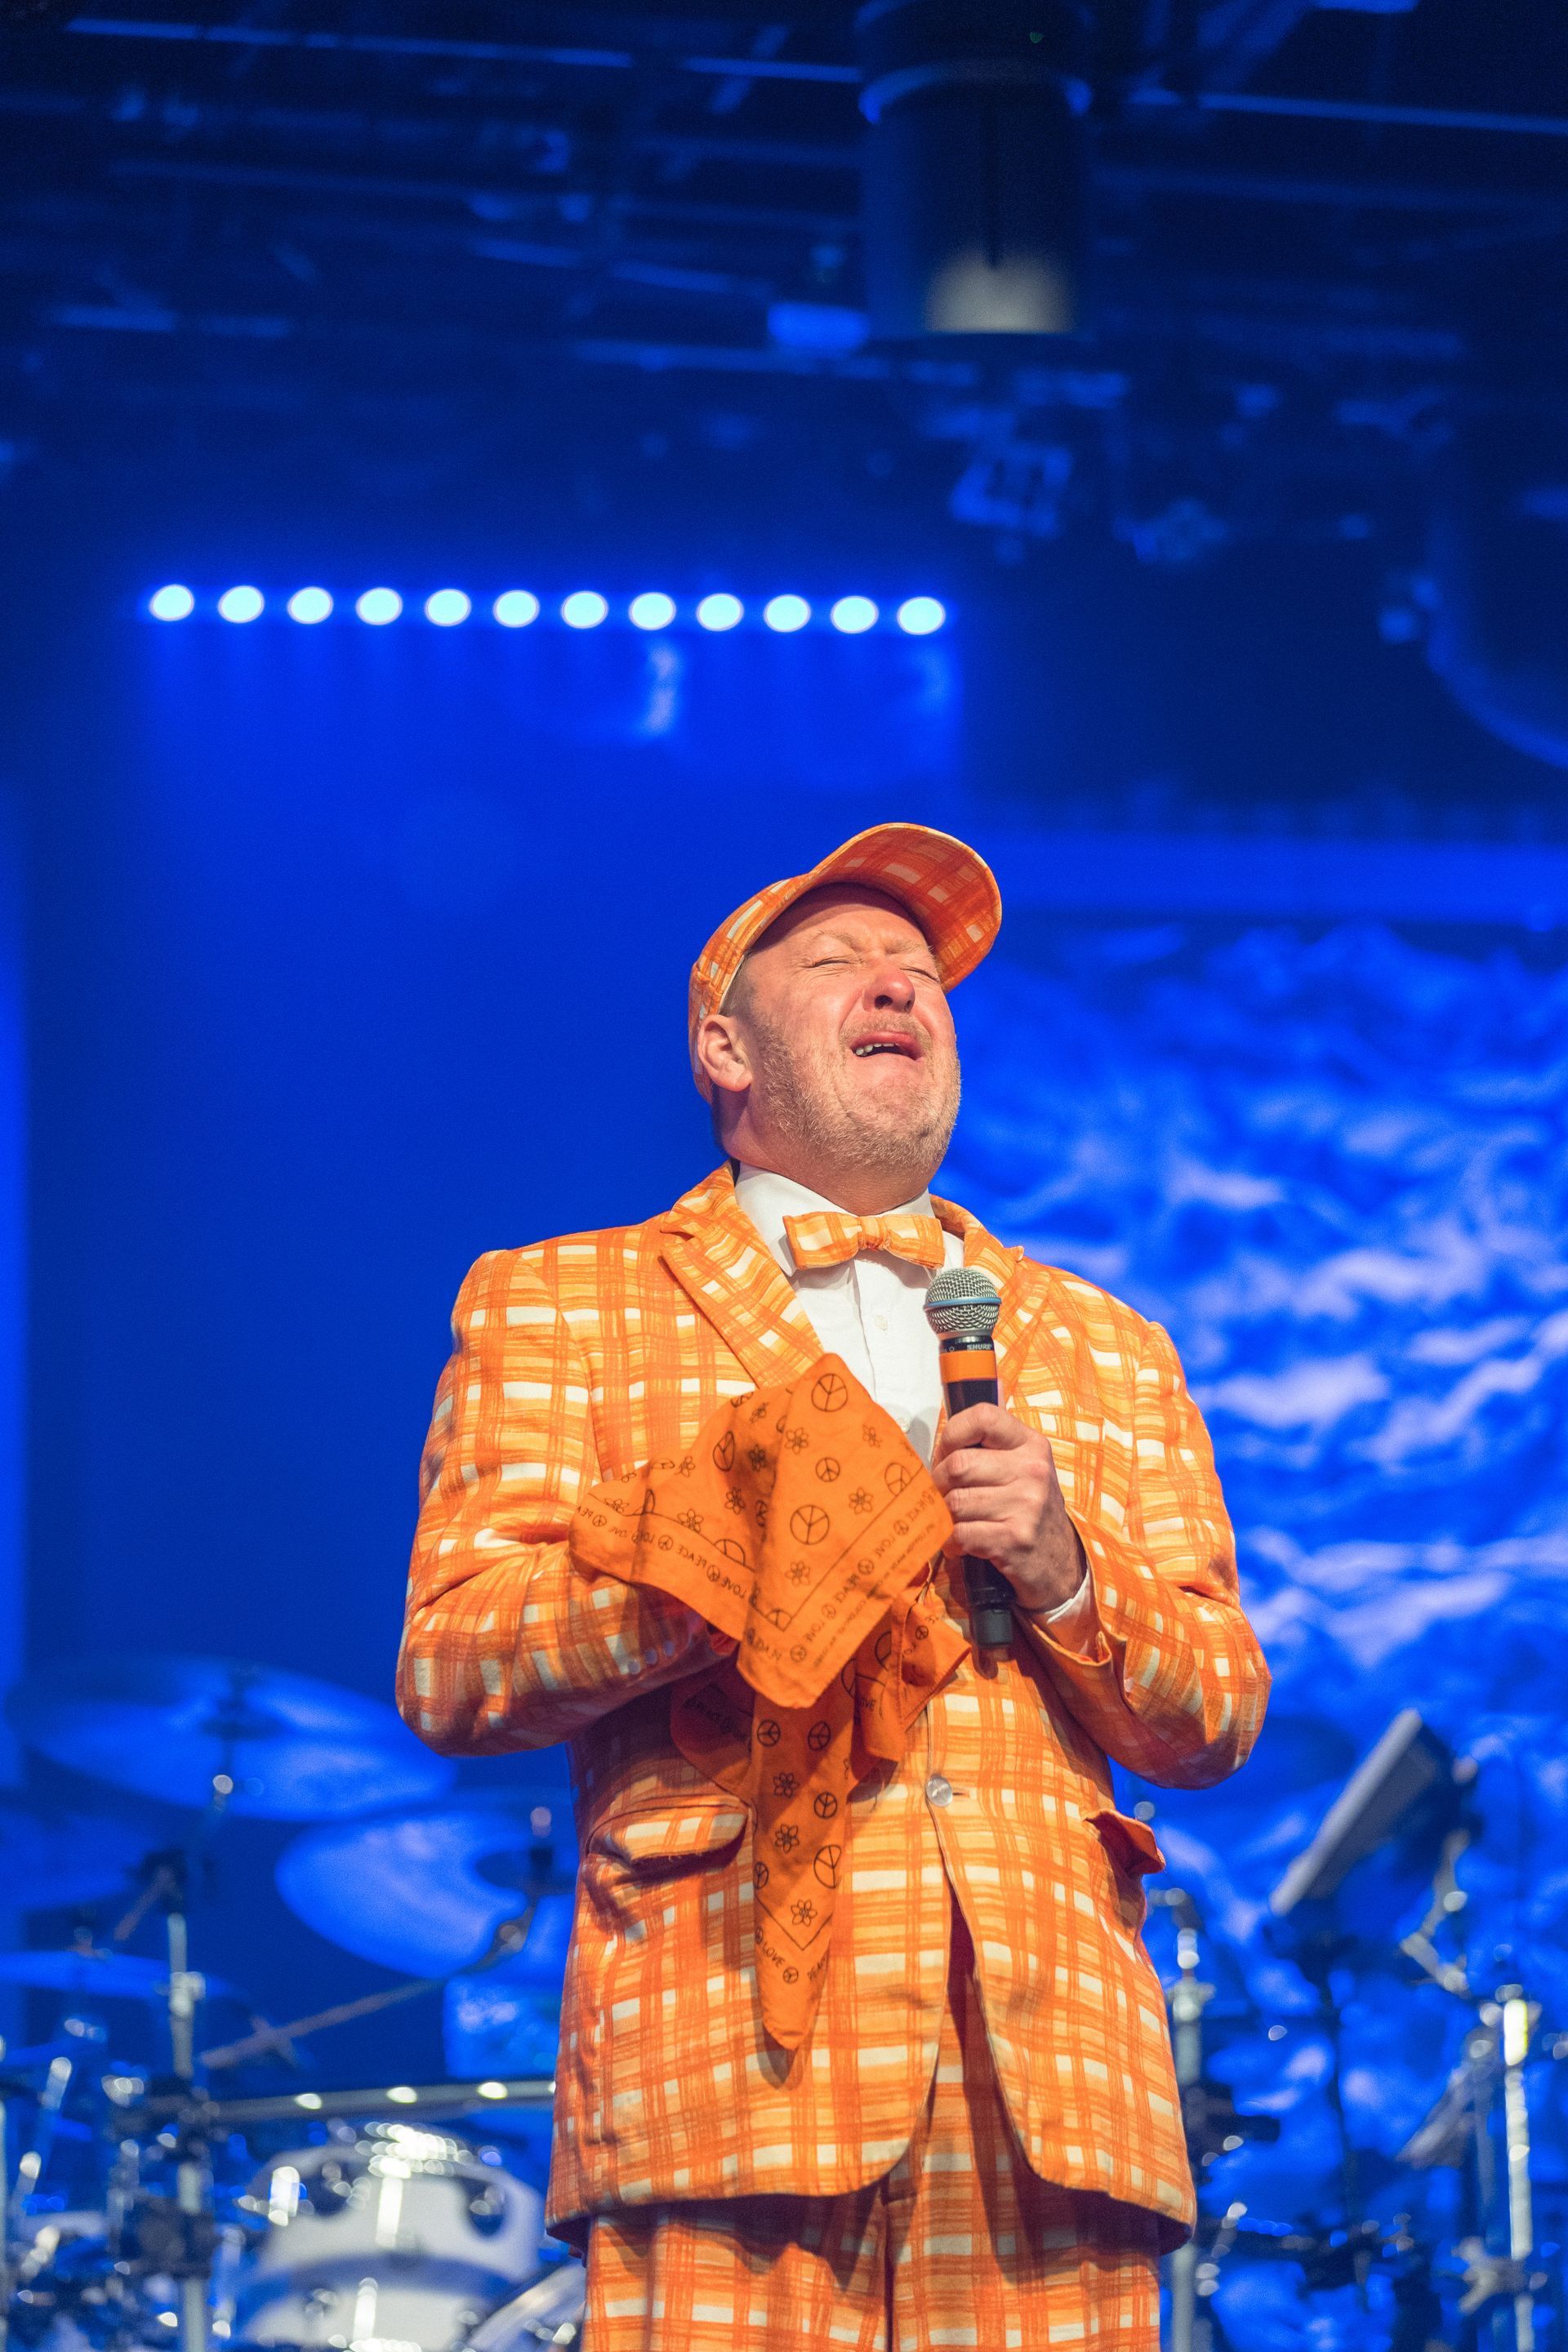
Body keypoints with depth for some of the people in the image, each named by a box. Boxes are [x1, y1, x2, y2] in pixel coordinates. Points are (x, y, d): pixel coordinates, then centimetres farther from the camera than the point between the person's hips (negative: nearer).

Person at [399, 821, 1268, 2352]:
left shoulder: (1107, 1351, 26)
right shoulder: (552, 1305, 16)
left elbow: (1218, 1721, 19)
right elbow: (446, 1666, 3)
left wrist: (1064, 1569, -1)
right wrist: (741, 1544, -10)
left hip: (1050, 2058, 3)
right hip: (733, 2046, -2)